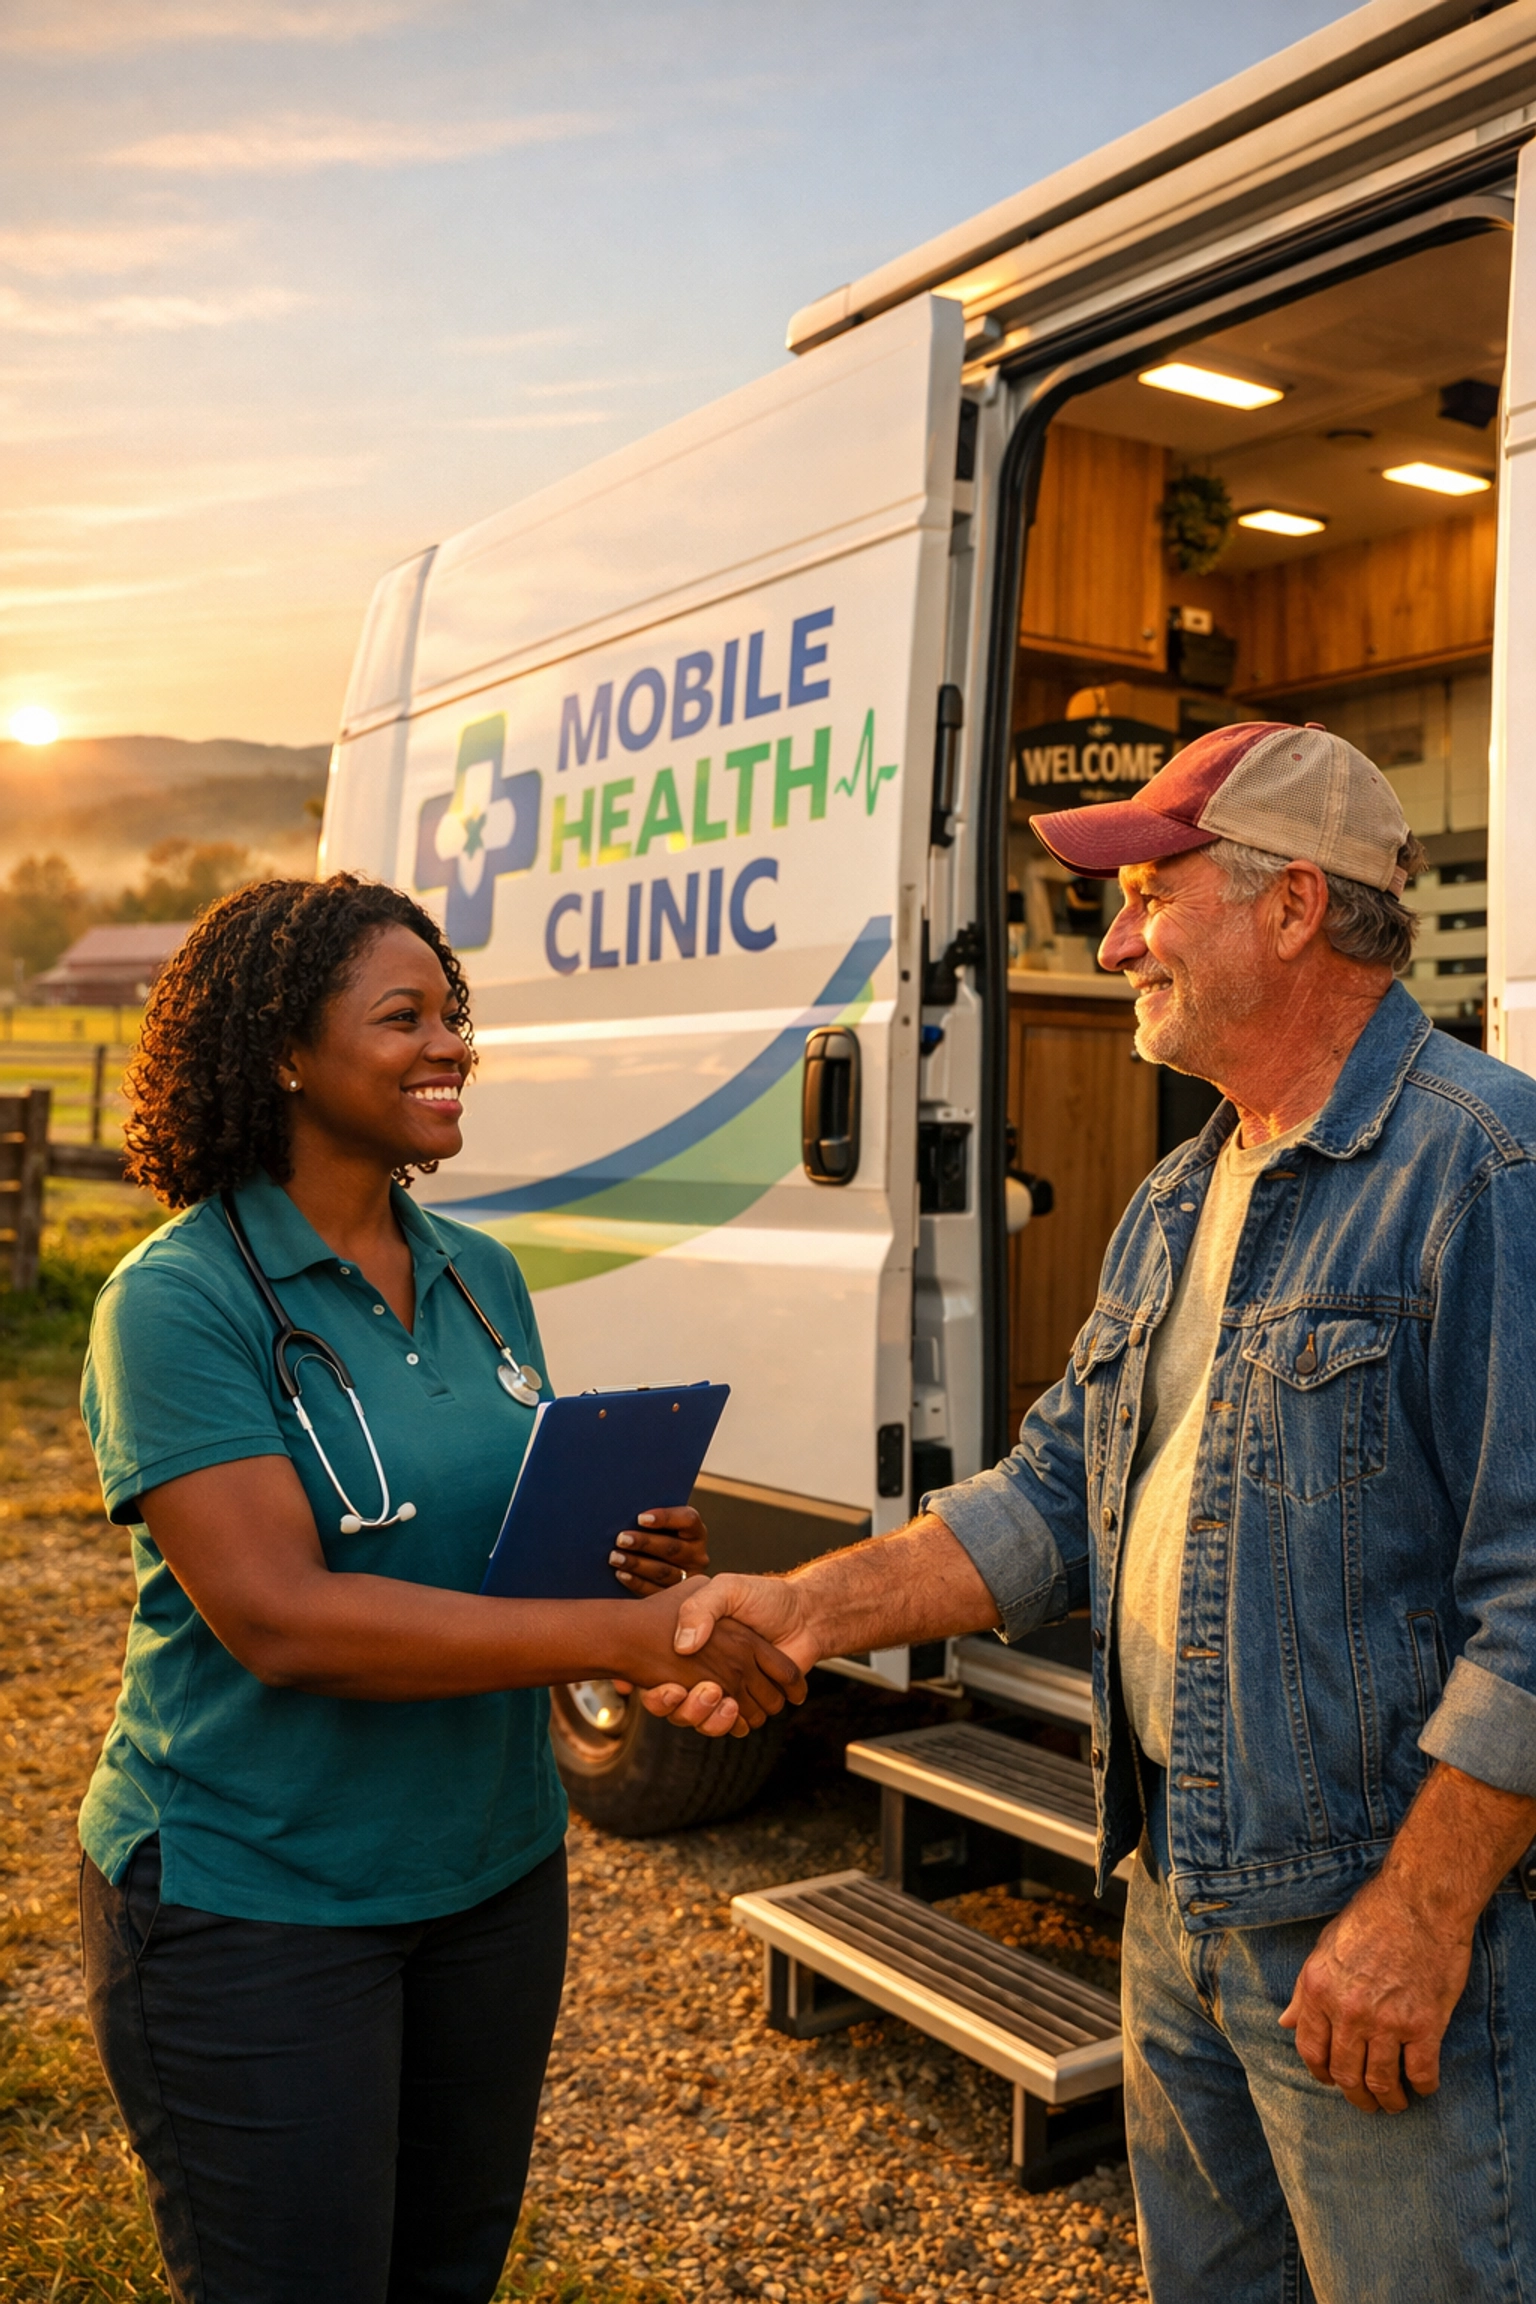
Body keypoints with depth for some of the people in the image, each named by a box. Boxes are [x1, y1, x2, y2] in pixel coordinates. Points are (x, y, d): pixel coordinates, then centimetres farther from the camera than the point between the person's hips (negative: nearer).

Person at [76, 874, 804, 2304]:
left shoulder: (483, 1278, 4)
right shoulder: (180, 1300, -17)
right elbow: (280, 1617, -26)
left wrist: (635, 1556, -10)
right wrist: (631, 1633, -29)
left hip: (493, 1871, 6)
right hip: (255, 1906, -6)